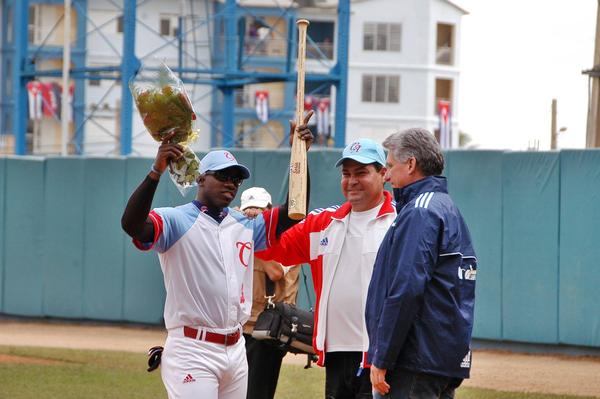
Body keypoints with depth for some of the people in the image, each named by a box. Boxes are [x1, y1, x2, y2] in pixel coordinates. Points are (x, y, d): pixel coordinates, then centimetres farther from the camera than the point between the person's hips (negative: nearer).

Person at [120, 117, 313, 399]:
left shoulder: (246, 226, 16)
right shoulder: (176, 221, -6)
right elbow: (132, 224, -24)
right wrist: (156, 171, -35)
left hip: (236, 351, 8)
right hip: (192, 352, -7)